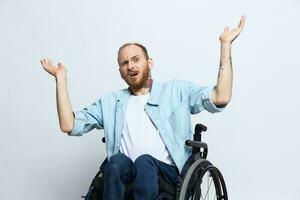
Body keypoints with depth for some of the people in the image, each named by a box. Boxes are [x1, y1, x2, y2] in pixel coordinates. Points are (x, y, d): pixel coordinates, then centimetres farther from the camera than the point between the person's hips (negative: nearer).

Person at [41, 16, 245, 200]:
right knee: (117, 161, -32)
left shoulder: (177, 90, 14)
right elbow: (69, 126, 11)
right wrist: (61, 78, 9)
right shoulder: (110, 102, 20)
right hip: (126, 174, 2)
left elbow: (220, 98, -1)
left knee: (144, 162, -34)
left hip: (167, 172, -1)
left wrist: (225, 45, -3)